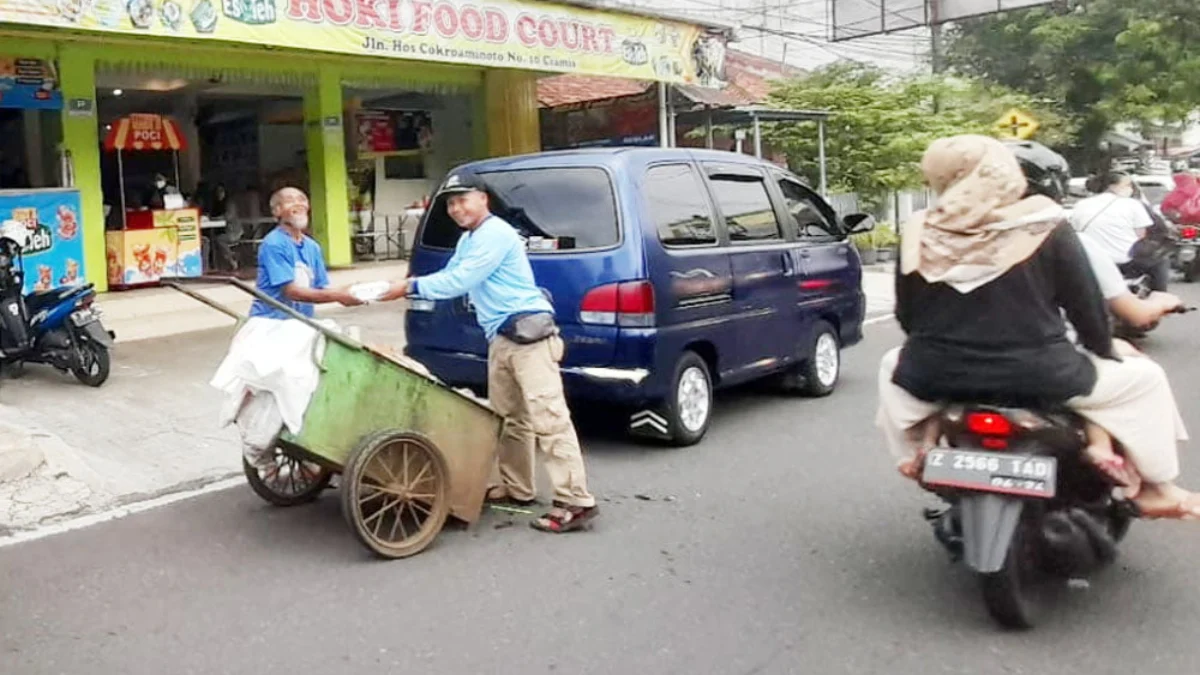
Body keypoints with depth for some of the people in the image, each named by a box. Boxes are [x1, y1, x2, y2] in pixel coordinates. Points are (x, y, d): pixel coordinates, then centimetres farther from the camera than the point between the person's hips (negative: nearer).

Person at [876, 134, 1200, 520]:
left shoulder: (919, 232, -1)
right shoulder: (1043, 226, -6)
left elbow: (906, 316, 6)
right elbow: (1087, 305, -1)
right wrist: (1106, 352, 18)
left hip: (936, 377, 2)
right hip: (1037, 378, -2)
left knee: (894, 366, 35)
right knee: (1143, 376, 20)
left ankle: (920, 447, 28)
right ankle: (1157, 489, 23)